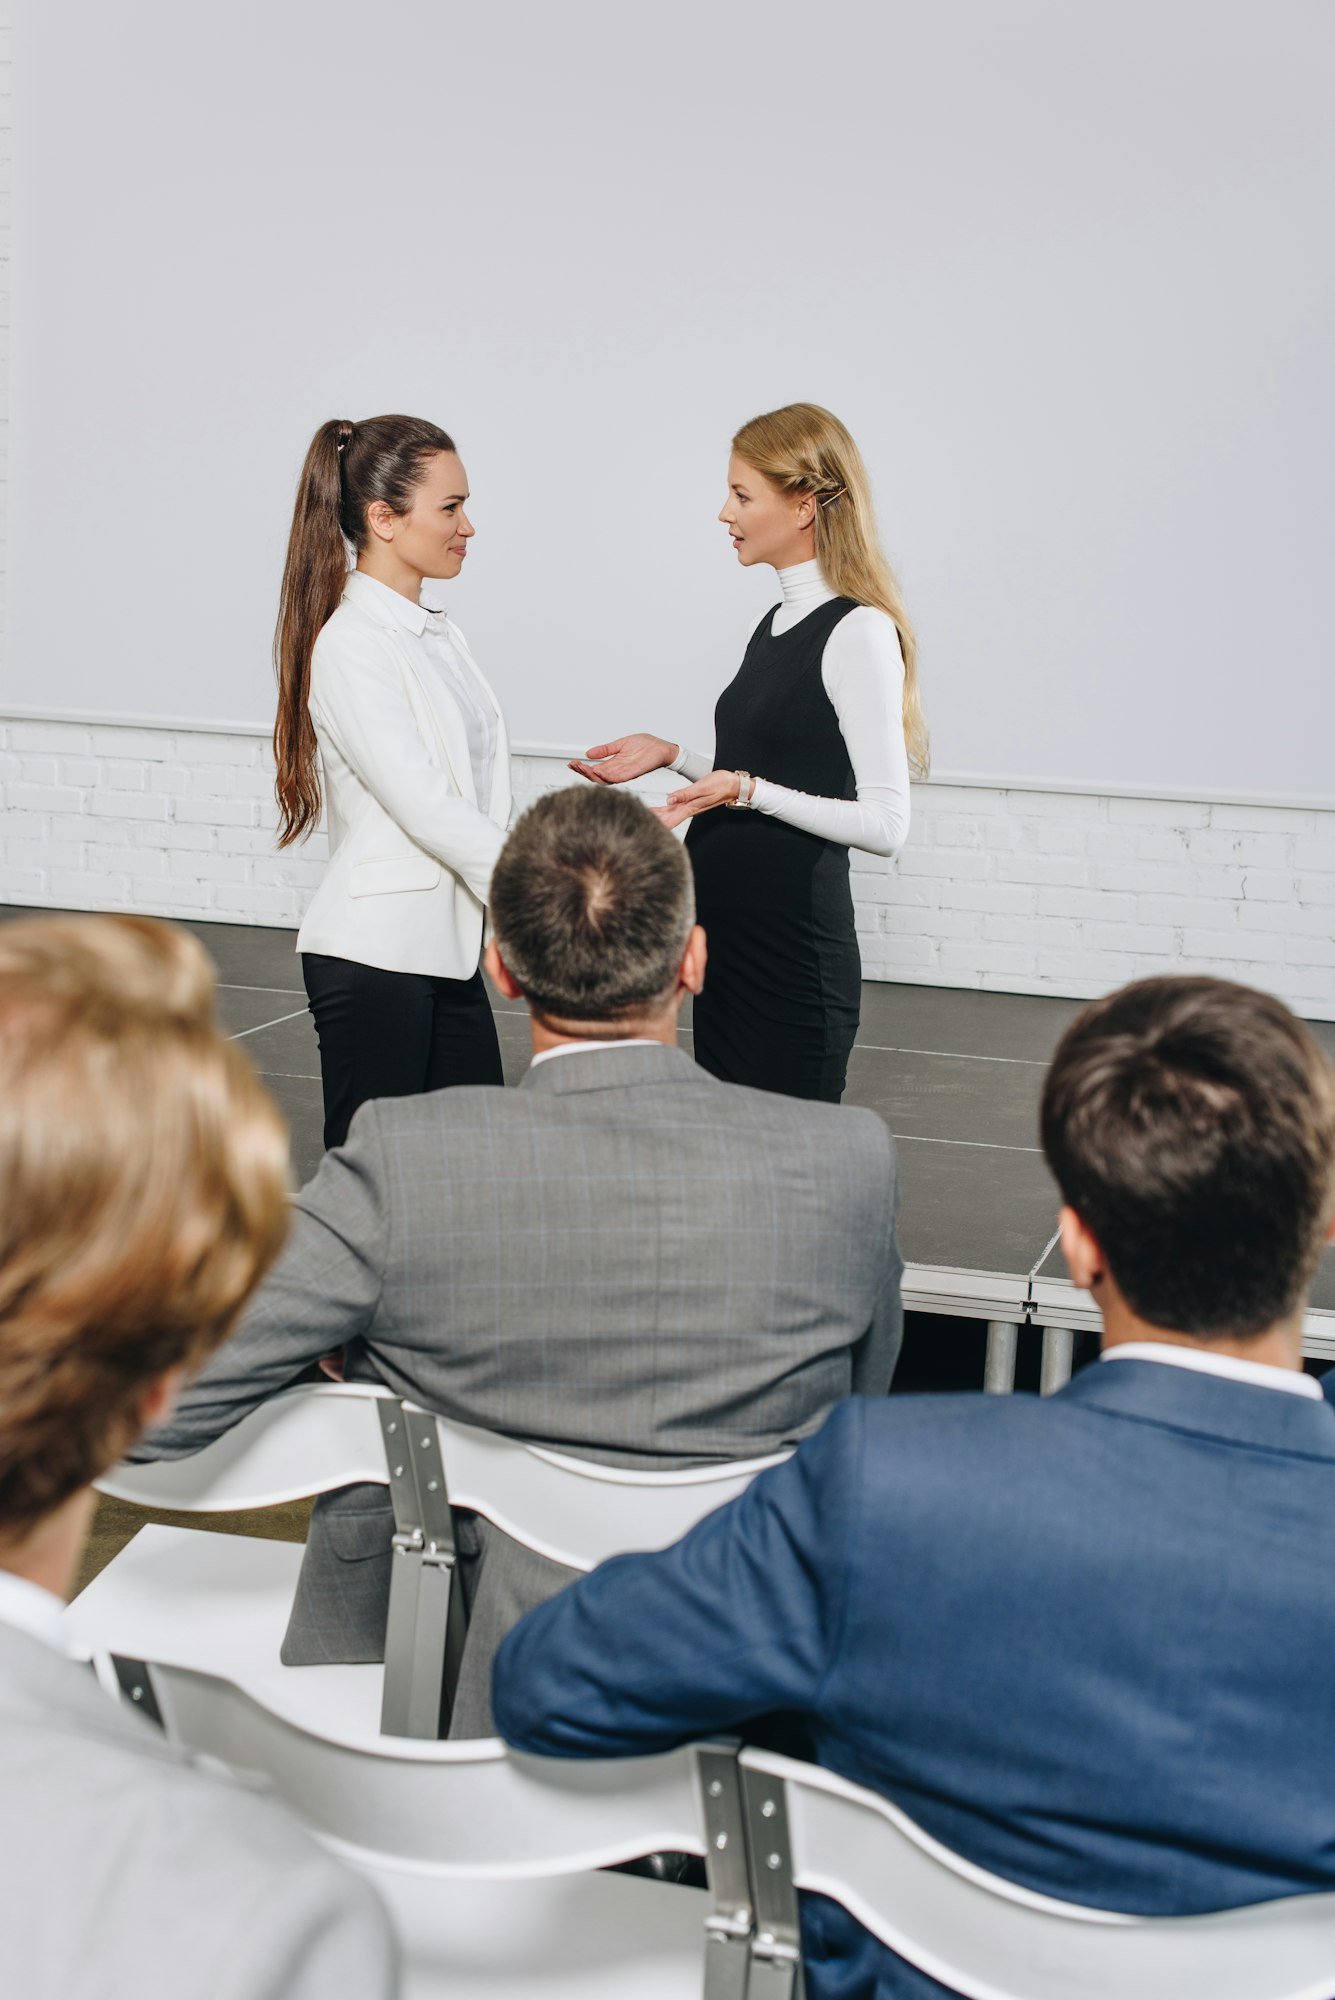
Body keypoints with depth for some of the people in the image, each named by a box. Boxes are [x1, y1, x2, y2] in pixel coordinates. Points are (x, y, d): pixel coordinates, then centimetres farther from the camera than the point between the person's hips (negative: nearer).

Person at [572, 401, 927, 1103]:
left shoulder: (859, 632, -13)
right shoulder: (777, 624, 14)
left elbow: (885, 823, -17)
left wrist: (746, 789, -23)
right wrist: (670, 755, 13)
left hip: (796, 952, -9)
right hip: (730, 939, 9)